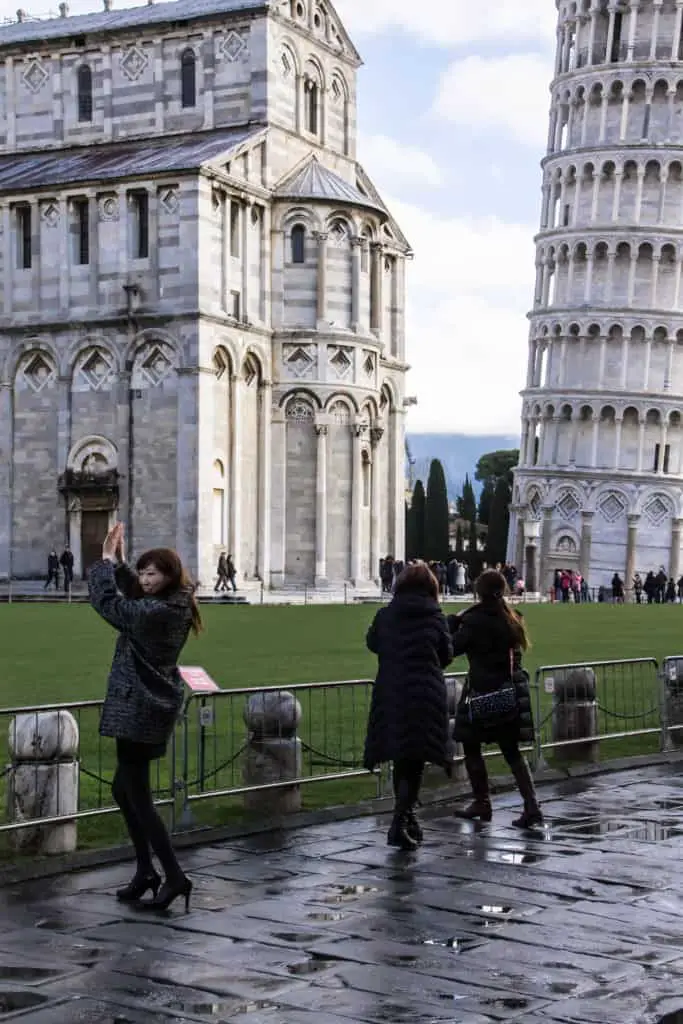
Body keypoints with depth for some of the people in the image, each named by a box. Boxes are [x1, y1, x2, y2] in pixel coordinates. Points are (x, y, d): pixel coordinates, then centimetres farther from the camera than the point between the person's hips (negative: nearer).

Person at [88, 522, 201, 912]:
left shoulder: (155, 613, -23)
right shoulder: (174, 607, 5)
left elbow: (106, 601, -15)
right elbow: (134, 595, 23)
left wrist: (106, 560, -1)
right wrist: (119, 561, 14)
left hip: (138, 708, -10)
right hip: (153, 705, 10)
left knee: (138, 797, -3)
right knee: (124, 790, 19)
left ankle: (175, 877, -4)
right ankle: (146, 872, 23)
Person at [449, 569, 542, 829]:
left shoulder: (474, 620, -13)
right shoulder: (512, 618, 6)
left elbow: (452, 648, -9)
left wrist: (452, 622, 6)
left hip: (481, 691, -6)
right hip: (511, 692, 6)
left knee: (472, 747, 11)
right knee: (511, 751, 9)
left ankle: (481, 803, 17)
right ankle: (531, 806, -1)